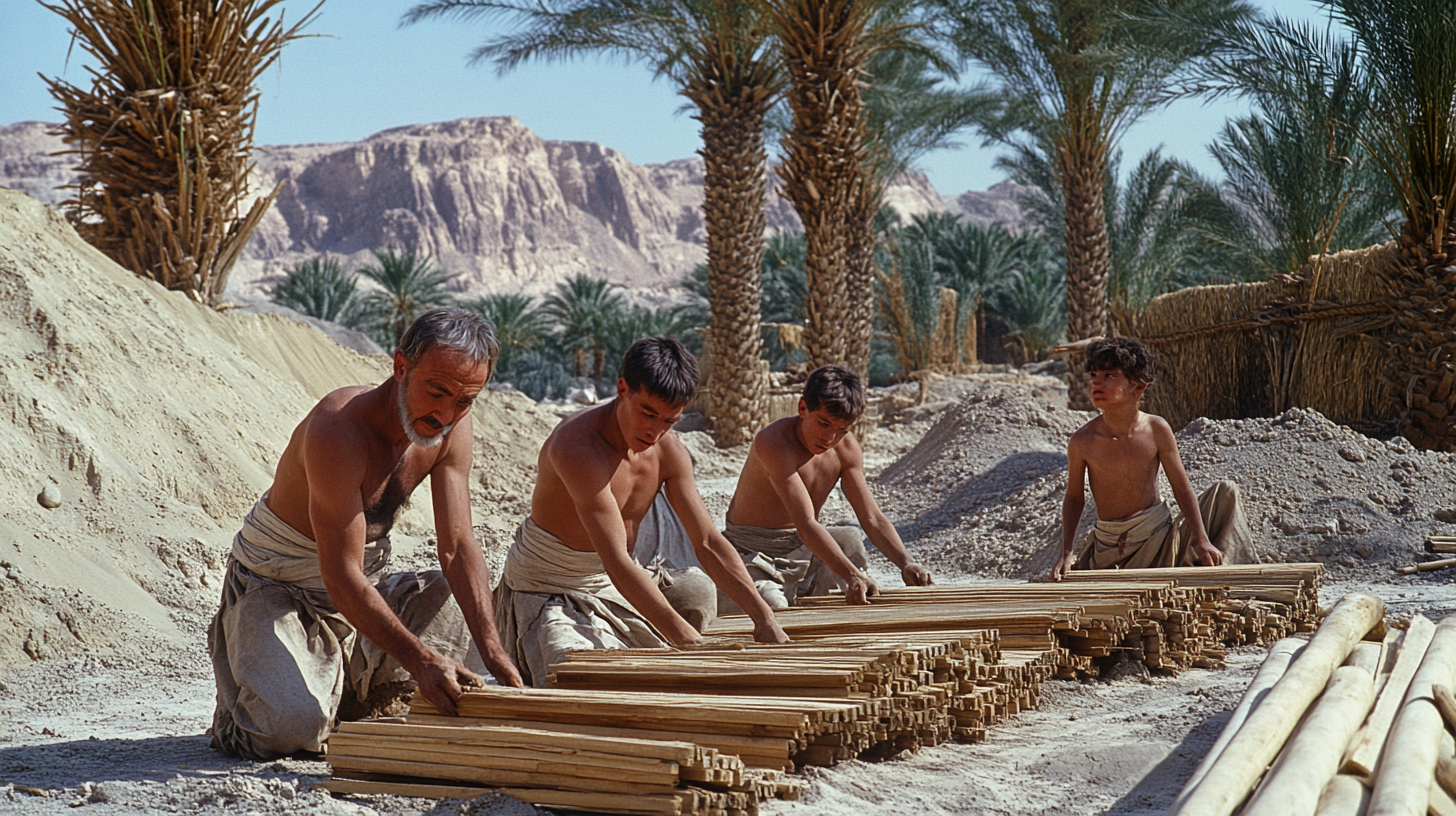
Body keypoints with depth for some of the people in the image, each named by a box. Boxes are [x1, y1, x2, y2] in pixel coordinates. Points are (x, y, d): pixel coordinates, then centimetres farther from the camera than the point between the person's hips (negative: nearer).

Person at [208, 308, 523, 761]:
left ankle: (351, 692, 7)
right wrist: (420, 660, -37)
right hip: (274, 588, -7)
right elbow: (341, 576, -32)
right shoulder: (337, 430, -32)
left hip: (367, 586, 7)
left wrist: (493, 652, -23)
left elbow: (458, 549, -11)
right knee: (292, 728, -28)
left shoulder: (453, 429, -11)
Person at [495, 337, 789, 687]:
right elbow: (617, 562, -35)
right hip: (546, 590, -8)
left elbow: (708, 542, -3)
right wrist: (687, 640, -38)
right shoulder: (578, 447, -31)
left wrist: (762, 616, -15)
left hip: (615, 586, 8)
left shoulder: (668, 449, -6)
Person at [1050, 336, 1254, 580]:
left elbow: (1182, 489, -3)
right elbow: (1074, 498, 0)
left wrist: (1201, 541, -10)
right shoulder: (1082, 441, -13)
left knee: (1226, 492, -9)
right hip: (1108, 545, 0)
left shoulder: (1156, 429, -11)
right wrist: (1067, 554, -9)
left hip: (1158, 534, 0)